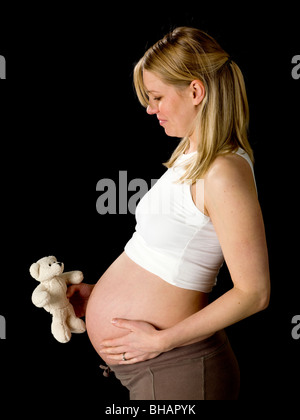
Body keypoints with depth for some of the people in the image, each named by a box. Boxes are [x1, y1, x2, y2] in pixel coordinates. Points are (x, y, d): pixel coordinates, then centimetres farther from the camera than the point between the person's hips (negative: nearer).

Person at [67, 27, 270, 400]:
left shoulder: (225, 172, -19)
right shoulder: (190, 157, 9)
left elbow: (253, 292, -20)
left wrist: (162, 340, -18)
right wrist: (99, 294, 9)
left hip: (175, 369, -8)